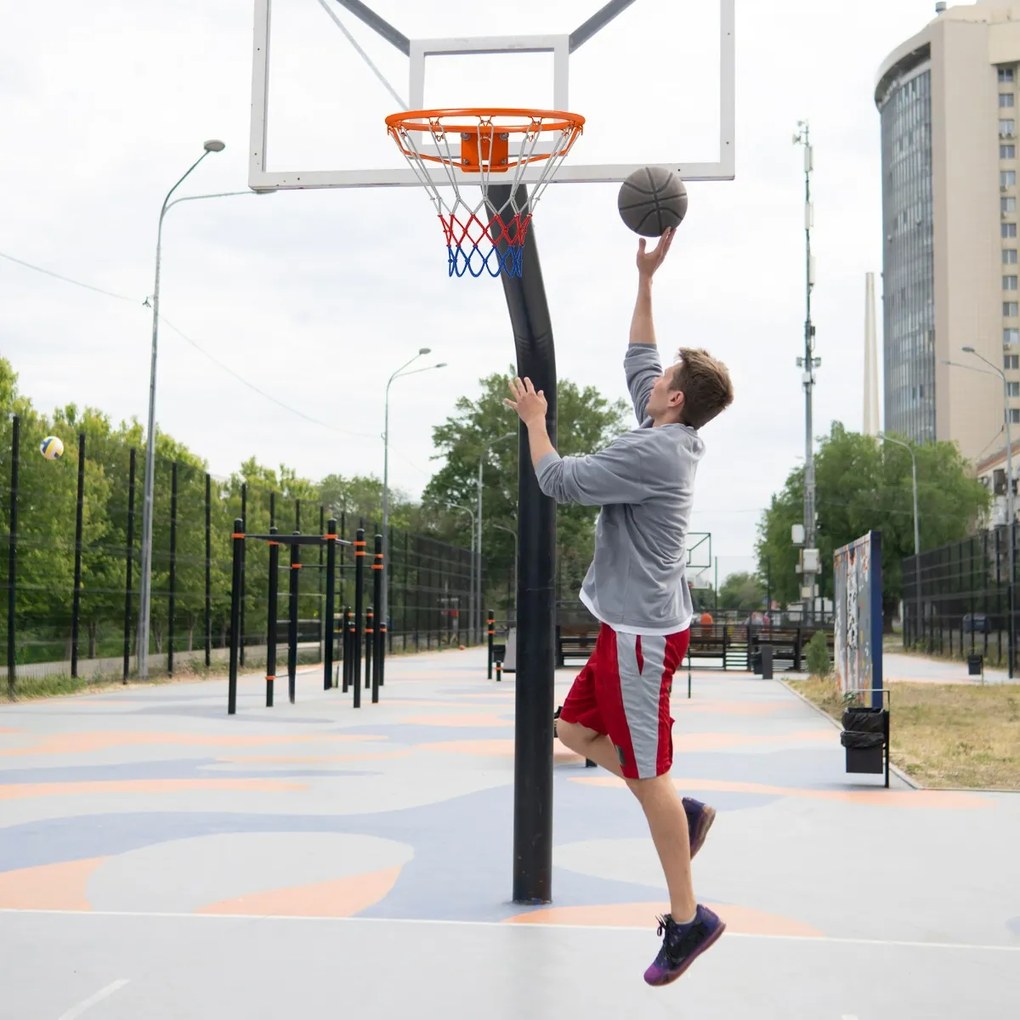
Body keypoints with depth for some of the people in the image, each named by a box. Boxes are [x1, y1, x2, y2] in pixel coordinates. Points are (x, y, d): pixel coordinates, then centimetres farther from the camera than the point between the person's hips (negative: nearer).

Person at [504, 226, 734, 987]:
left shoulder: (653, 452, -21)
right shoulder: (674, 436, 7)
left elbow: (560, 481, -20)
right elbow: (638, 361, 21)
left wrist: (534, 419, -3)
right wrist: (645, 280, 20)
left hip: (643, 634, -10)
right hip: (631, 625, 10)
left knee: (647, 772, -2)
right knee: (576, 729, 18)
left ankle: (688, 918, 8)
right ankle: (684, 812, 22)